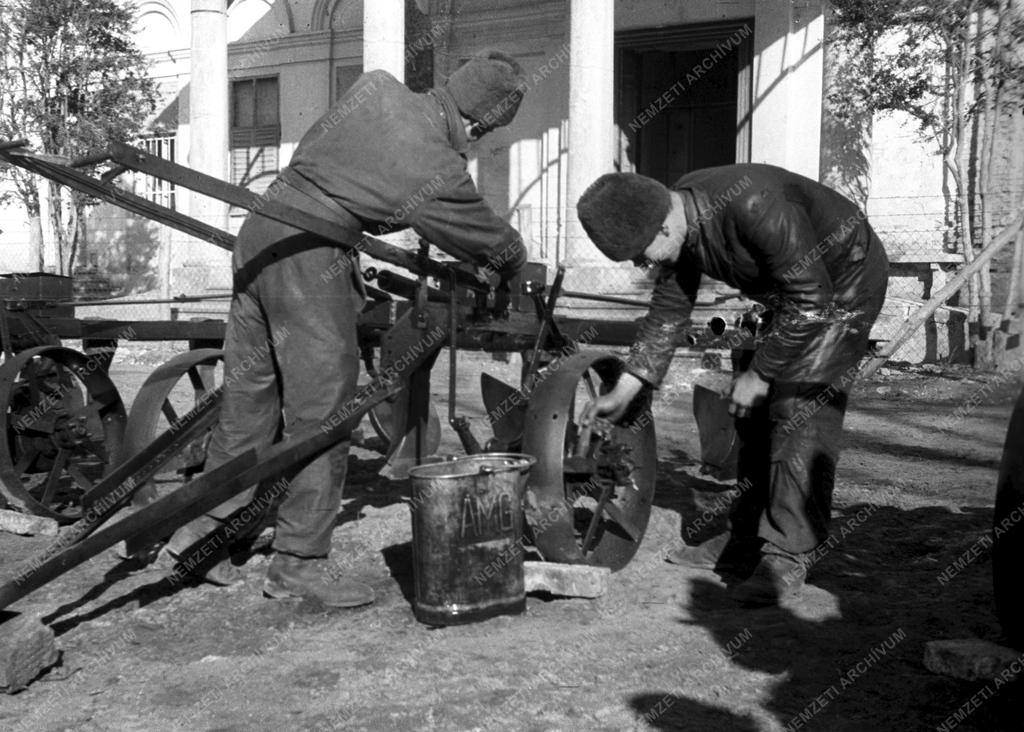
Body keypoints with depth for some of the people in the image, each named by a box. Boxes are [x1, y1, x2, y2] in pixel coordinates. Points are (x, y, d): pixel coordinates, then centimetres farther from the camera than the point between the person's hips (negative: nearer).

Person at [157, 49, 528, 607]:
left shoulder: (376, 87, 5)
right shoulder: (440, 173, -13)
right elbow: (492, 240, 3)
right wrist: (515, 268, 26)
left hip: (259, 231, 8)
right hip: (309, 259, -8)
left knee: (248, 393, 15)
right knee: (322, 410, 1)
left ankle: (200, 531, 25)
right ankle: (299, 561, 10)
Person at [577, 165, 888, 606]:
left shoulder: (754, 206, -37)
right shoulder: (679, 226, -11)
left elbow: (811, 301, -31)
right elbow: (668, 312, 1)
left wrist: (759, 373, -22)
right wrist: (623, 392, -1)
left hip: (844, 281, -8)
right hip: (791, 293, 8)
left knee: (802, 412, -16)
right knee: (756, 413, 8)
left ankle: (788, 557, -12)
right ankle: (746, 540, 17)